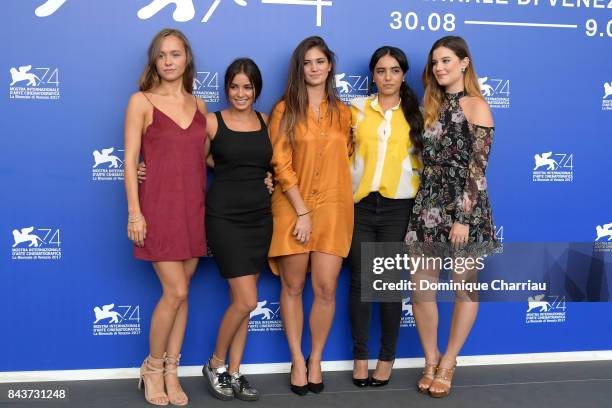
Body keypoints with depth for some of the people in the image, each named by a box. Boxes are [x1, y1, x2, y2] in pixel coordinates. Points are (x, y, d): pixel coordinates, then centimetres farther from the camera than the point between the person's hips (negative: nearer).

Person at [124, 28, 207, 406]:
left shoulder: (199, 105, 12)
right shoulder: (141, 102, -2)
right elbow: (130, 160, -6)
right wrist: (134, 212, -13)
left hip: (194, 206, 5)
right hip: (160, 205, -5)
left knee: (181, 292, 8)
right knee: (176, 291, -7)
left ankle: (171, 372, 20)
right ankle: (152, 368, 15)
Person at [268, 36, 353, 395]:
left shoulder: (343, 113, 10)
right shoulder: (285, 110, 1)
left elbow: (347, 160, 14)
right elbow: (281, 165, -5)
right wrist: (302, 211, -11)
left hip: (333, 208, 2)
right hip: (292, 208, -2)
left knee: (326, 288, -2)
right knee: (293, 287, 6)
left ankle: (316, 359, 19)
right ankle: (297, 360, 21)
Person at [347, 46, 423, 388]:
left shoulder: (415, 113, 7)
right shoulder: (357, 109, 7)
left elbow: (424, 159, 9)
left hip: (398, 208, -1)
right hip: (360, 206, 1)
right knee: (359, 282, 5)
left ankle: (387, 358, 18)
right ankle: (360, 356, 17)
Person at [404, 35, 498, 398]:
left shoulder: (476, 106, -5)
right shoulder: (432, 106, 13)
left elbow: (477, 167, -11)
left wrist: (463, 217, -16)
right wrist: (426, 203, 7)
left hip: (464, 206, -5)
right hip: (429, 204, 5)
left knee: (465, 288, 7)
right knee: (421, 289, 3)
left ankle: (448, 363, 23)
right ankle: (431, 360, 22)